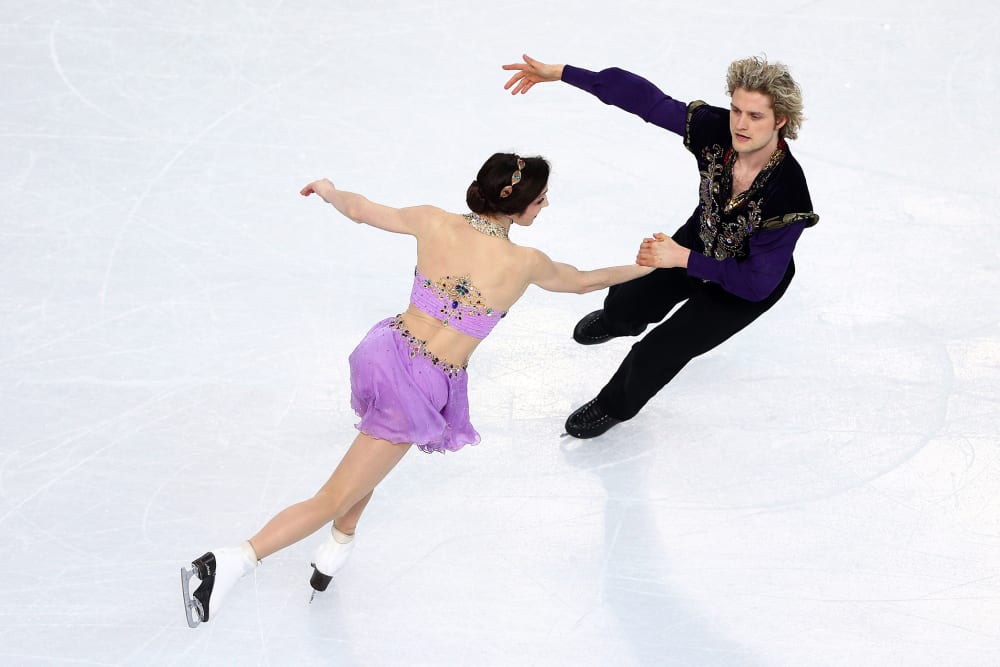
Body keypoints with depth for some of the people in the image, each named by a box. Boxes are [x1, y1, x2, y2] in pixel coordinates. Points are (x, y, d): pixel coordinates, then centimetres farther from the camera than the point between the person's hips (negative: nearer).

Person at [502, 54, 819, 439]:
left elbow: (758, 282, -34)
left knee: (658, 353, -1)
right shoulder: (715, 130, -31)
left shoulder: (787, 194, -42)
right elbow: (645, 99, -23)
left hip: (750, 285, -4)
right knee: (627, 306, 17)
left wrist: (683, 259, -37)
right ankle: (612, 321, 59)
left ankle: (615, 406, 34)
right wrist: (560, 73, -24)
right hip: (701, 240, 5)